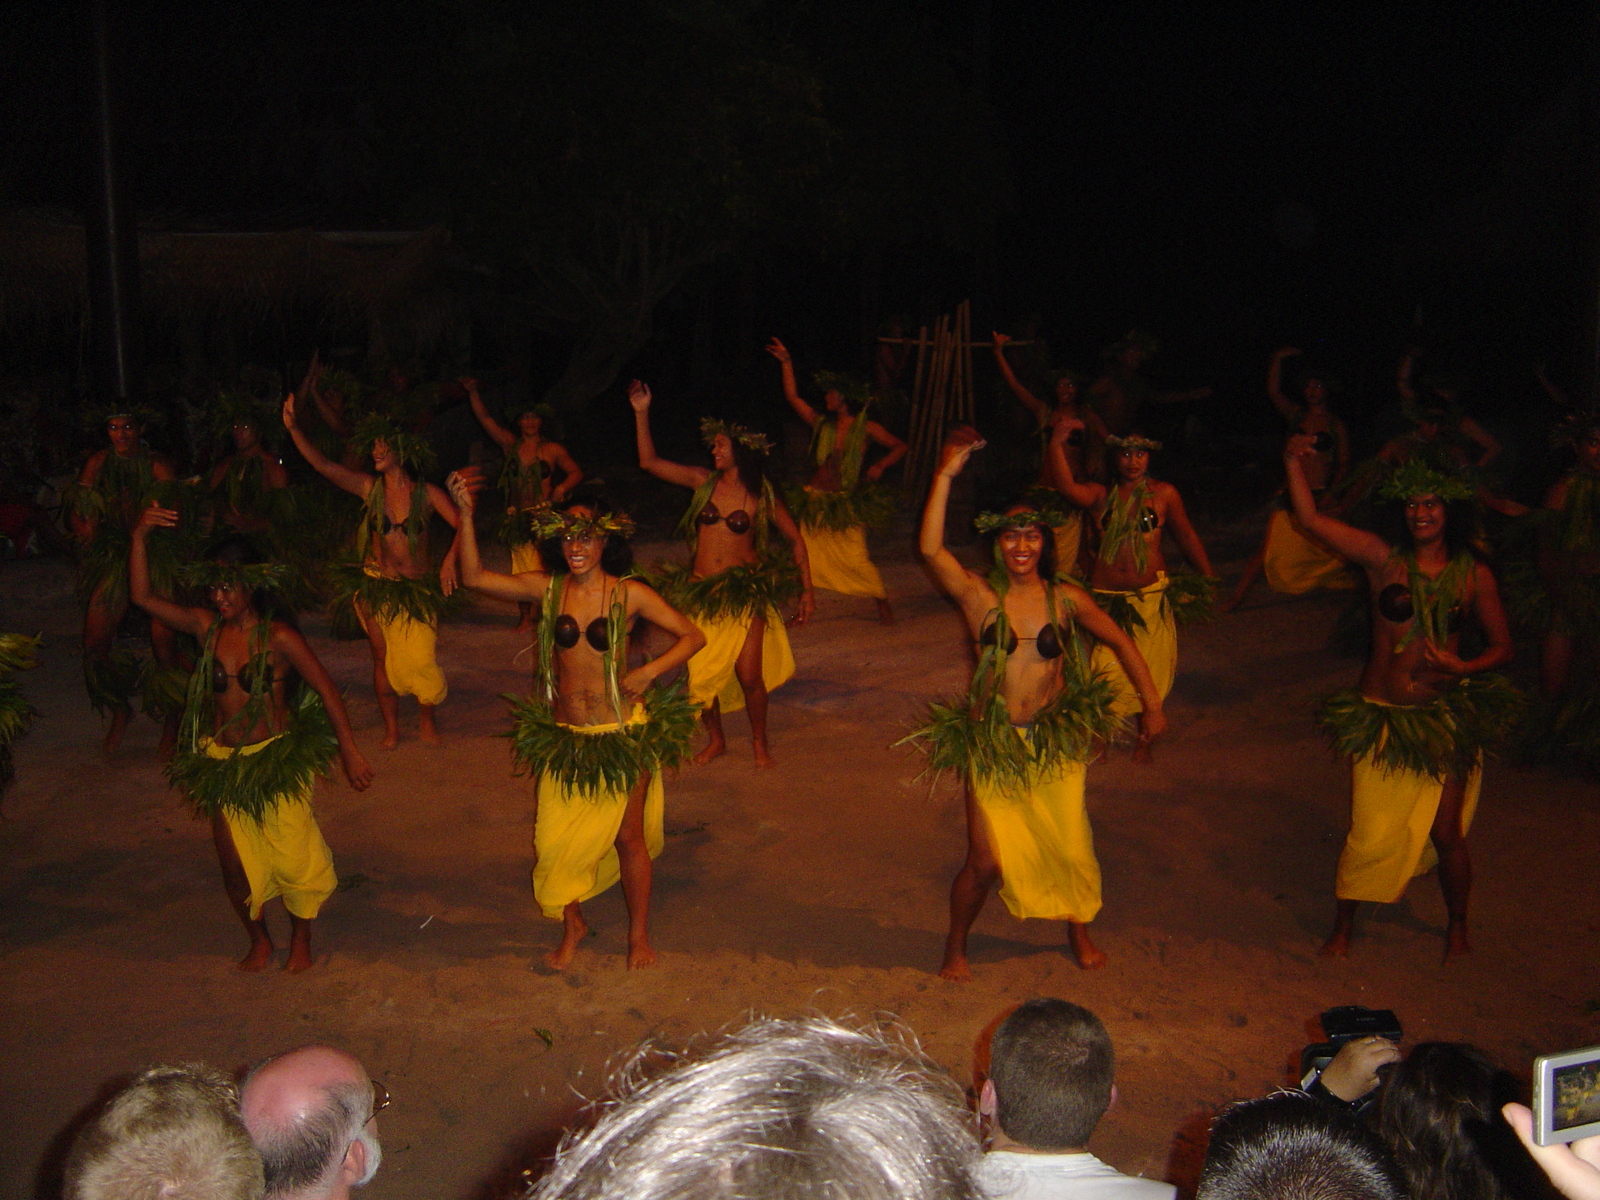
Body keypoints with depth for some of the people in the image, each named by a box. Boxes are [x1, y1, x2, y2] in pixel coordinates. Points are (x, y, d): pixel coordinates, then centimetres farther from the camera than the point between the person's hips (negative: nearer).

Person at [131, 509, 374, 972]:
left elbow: (325, 690, -10)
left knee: (294, 859, 2)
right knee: (235, 865, 11)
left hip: (276, 761, -4)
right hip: (222, 764, 4)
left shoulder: (278, 637, -12)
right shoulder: (206, 627, -1)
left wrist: (350, 752, -12)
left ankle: (300, 943, 27)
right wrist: (140, 537, -14)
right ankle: (259, 941, 35)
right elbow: (143, 597, -3)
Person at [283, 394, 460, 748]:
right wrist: (293, 428, -15)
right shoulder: (370, 488, 1)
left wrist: (449, 559, -25)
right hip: (376, 585, 2)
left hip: (417, 588, -2)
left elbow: (462, 525, -9)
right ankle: (391, 728, 19)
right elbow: (322, 465, -6)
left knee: (418, 659, -8)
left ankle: (427, 718, 18)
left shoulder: (427, 493, -3)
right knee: (382, 658, 5)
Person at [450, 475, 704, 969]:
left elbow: (692, 636, -4)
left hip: (623, 735, -2)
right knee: (556, 839, 5)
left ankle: (639, 934, 29)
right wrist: (466, 514, -11)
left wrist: (650, 672, -16)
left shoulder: (629, 594, -7)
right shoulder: (548, 589, -1)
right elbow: (474, 576, -3)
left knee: (628, 836, 8)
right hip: (565, 738, 3)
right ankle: (573, 926, 32)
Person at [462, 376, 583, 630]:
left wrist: (562, 488, -9)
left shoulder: (553, 449, 6)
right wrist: (473, 392, 0)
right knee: (521, 570, 4)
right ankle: (525, 617, 13)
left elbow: (576, 472, 9)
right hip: (518, 517, 3)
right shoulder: (510, 445, 11)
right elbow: (484, 418, 9)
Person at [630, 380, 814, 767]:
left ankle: (759, 741, 18)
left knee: (749, 674, -8)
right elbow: (650, 462, 3)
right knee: (700, 677, 1)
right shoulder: (704, 481, 3)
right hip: (702, 592, 3)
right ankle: (716, 740, 27)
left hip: (745, 591, -2)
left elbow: (795, 539, 6)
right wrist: (641, 413, -3)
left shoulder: (761, 494, -2)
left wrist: (807, 591, 2)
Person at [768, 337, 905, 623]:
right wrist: (786, 362, 4)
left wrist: (880, 466, -9)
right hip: (816, 500, 4)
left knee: (856, 560, -10)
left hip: (846, 503, -3)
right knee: (807, 557, 2)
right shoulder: (821, 423, 8)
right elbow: (792, 397, 7)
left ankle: (884, 604, 6)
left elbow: (899, 447, 7)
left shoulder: (865, 428, 1)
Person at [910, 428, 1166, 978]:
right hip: (992, 746, -2)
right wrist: (947, 474, -26)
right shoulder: (979, 595, -7)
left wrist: (1153, 705, 6)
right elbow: (930, 548, -23)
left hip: (1057, 741, 2)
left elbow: (1121, 643, 10)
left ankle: (1078, 927, 40)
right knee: (986, 860, -4)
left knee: (1070, 847, 7)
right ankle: (956, 944, 24)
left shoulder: (1065, 598, -1)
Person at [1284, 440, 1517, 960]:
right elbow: (1311, 519, -8)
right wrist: (1293, 463, -17)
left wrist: (1462, 667, -13)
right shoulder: (1384, 558, -3)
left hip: (1444, 718, 1)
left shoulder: (1475, 575, 0)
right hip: (1381, 716, -1)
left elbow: (1502, 647, 5)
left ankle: (1457, 927, 33)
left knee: (1446, 833, 6)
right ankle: (1343, 928, 23)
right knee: (1369, 833, 0)